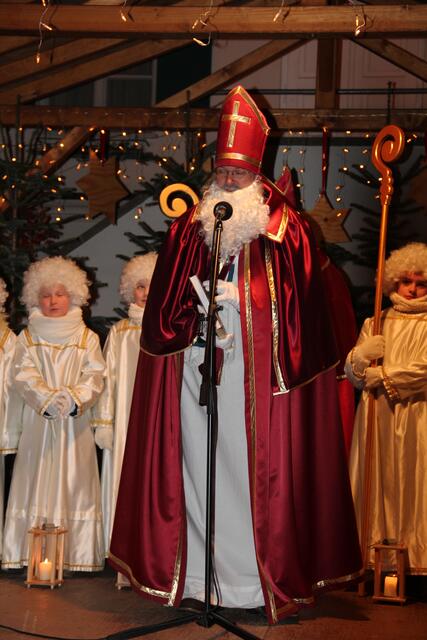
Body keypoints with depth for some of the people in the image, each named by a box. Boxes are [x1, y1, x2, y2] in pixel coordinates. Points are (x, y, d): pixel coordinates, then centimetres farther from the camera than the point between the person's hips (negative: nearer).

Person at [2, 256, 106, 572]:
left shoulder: (87, 338, 9)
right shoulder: (28, 337, 10)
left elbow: (94, 377, -2)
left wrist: (73, 399, -21)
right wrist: (48, 399, -20)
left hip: (75, 424, 0)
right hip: (38, 423, 0)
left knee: (74, 484, -2)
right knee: (37, 484, -3)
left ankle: (75, 555, 0)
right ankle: (33, 556, -1)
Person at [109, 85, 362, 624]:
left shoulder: (286, 231, 2)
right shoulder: (188, 228, 12)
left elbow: (301, 308, 0)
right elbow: (165, 304, 10)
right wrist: (199, 304, -7)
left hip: (257, 372, -3)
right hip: (196, 366, 3)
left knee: (256, 472, -2)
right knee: (198, 471, 4)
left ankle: (261, 578, 5)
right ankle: (194, 575, 11)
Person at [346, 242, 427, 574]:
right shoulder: (376, 323, 16)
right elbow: (353, 372, 9)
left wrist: (380, 375, -5)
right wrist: (363, 354, -12)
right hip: (375, 416, 3)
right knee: (374, 481, 0)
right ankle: (372, 551, 3)